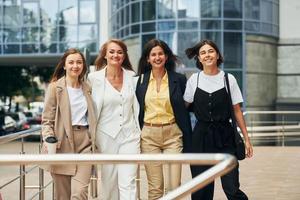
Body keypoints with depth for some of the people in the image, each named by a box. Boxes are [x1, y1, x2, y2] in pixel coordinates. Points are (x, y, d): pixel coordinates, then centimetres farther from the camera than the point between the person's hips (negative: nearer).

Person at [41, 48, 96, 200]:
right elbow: (47, 120, -1)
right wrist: (49, 139, -18)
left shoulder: (87, 88, 14)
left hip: (84, 141, 2)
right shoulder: (55, 87, 1)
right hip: (63, 142, -2)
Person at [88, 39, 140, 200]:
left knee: (128, 183, -7)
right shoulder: (95, 78, -2)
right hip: (107, 136, -1)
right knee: (109, 182, 9)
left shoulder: (132, 76, 4)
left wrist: (139, 132, 12)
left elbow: (136, 106, 12)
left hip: (130, 135, 1)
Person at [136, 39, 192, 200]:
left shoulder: (179, 79, 2)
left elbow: (185, 110, 4)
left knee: (175, 186, -5)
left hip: (173, 134, -1)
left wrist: (188, 142, 2)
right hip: (149, 135, 1)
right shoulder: (140, 80, 5)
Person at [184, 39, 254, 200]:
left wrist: (246, 138, 1)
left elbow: (237, 111, 4)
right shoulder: (194, 80, 3)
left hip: (224, 137, -1)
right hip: (201, 137, 1)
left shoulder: (228, 79, 0)